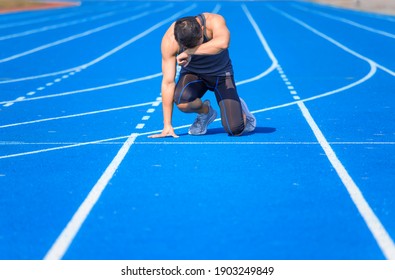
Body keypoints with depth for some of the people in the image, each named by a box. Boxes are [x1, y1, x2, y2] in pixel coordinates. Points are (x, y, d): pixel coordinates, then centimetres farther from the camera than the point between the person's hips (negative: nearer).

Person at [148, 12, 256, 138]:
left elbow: (223, 43, -55)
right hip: (192, 73, 1)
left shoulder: (214, 21, -31)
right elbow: (168, 82, -26)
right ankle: (205, 112, 1)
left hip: (221, 73, -1)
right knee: (181, 101, -35)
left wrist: (190, 52, -47)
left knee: (235, 130, -15)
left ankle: (239, 108, 22)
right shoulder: (169, 40, -27)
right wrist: (167, 126, -28)